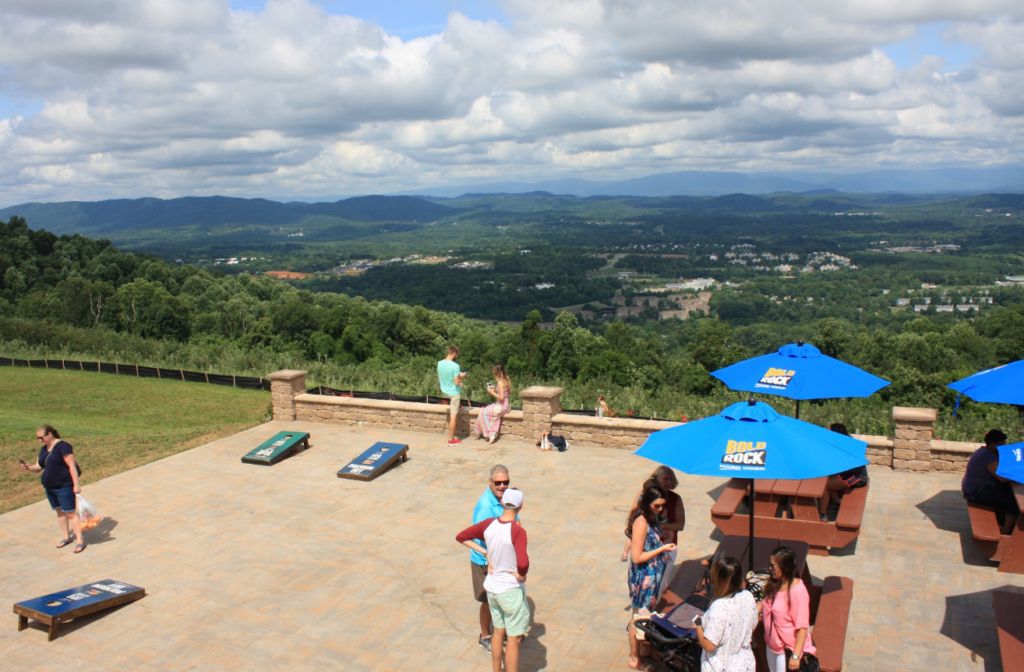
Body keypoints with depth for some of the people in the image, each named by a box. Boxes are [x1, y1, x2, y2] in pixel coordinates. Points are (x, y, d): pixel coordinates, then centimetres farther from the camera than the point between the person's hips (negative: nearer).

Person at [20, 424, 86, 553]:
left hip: (64, 487, -8)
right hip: (50, 487, 8)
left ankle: (80, 541, 0)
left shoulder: (62, 446, -15)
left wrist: (76, 484, -21)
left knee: (70, 513, -6)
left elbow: (72, 465, -18)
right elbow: (38, 467, 13)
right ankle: (66, 537, 30)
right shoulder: (44, 449, 11)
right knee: (59, 512, 17)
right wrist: (28, 468, -10)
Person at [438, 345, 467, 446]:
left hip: (444, 391, 7)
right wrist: (461, 377, -5)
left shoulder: (439, 363, -5)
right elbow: (457, 382, -26)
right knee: (453, 416, 3)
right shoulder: (455, 366, -25)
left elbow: (438, 380, 8)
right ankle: (451, 440, 9)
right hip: (454, 393, -7)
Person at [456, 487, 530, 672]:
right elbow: (523, 563, -39)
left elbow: (461, 537, 2)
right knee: (513, 639, 7)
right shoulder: (518, 531, -26)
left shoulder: (489, 524, -8)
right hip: (511, 591, -7)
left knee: (498, 631, 24)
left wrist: (486, 553, 1)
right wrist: (521, 575, -17)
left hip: (492, 587, 7)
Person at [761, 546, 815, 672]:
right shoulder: (774, 584, -3)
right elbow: (765, 605, 15)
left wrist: (795, 656, -24)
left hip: (789, 649, -8)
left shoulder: (797, 591, -27)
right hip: (772, 645, 8)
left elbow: (802, 627, -25)